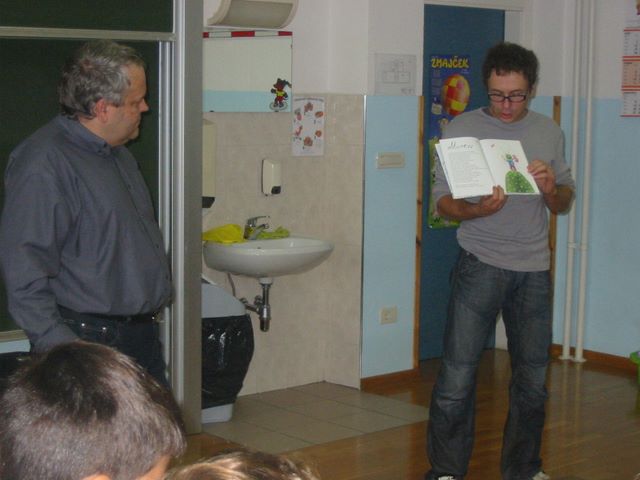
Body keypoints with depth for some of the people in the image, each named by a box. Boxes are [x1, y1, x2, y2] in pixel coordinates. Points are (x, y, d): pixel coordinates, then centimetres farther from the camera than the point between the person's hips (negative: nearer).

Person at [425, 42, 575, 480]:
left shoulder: (549, 132, 10)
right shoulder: (462, 128, 0)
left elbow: (565, 203, 13)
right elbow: (442, 200, -2)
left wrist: (551, 189, -10)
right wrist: (477, 210, -22)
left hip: (534, 268, 3)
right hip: (480, 263, -3)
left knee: (533, 378, 10)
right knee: (458, 373, -7)